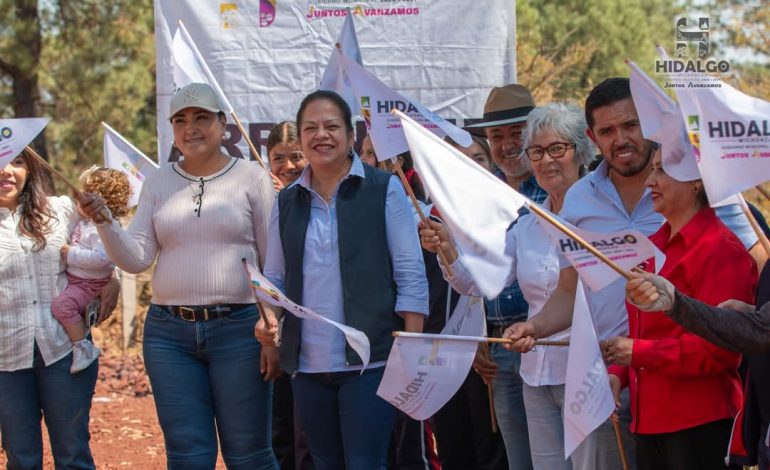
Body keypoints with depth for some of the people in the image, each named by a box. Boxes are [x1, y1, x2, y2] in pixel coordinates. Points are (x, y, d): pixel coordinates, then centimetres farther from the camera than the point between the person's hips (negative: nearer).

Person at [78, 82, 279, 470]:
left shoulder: (251, 177, 1)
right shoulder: (158, 183, 9)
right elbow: (136, 259, 3)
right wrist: (104, 222, -14)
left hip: (238, 328, -3)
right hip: (169, 332, 3)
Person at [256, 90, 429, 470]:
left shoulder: (383, 190, 0)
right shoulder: (287, 202, 12)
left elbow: (410, 275, -2)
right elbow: (274, 278, 17)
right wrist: (267, 319, -5)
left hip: (370, 360, -4)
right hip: (307, 364, 5)